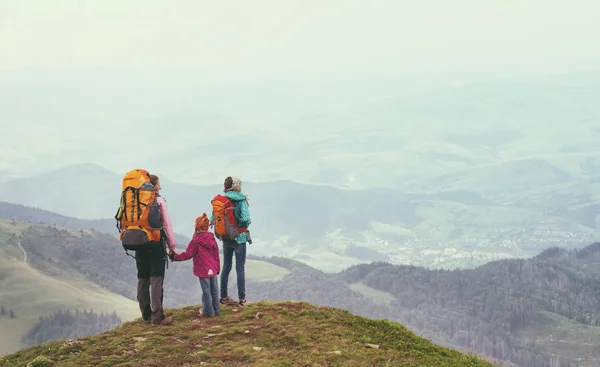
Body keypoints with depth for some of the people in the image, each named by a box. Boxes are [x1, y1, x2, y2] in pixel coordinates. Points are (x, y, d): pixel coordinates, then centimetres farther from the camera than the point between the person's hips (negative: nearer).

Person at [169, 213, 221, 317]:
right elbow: (216, 254, 8)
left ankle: (208, 311, 7)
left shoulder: (195, 241, -15)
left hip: (203, 270, -5)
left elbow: (187, 255, -13)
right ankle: (216, 310, 19)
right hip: (213, 269, 5)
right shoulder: (212, 239, 2)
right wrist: (218, 267, 18)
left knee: (206, 291, 2)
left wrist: (175, 257, -2)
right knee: (214, 290, 12)